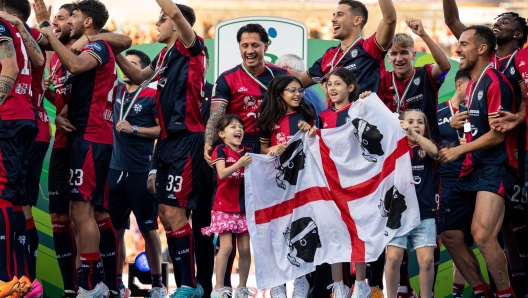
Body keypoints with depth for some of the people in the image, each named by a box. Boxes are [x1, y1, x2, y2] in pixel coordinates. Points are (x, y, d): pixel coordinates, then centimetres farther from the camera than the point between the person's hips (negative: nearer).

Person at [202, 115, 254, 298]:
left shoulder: (247, 152, 9)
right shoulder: (220, 150, -4)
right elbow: (222, 174, -17)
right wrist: (239, 164, -31)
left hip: (244, 207, 4)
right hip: (225, 206, -4)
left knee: (245, 248, 3)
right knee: (226, 247, -11)